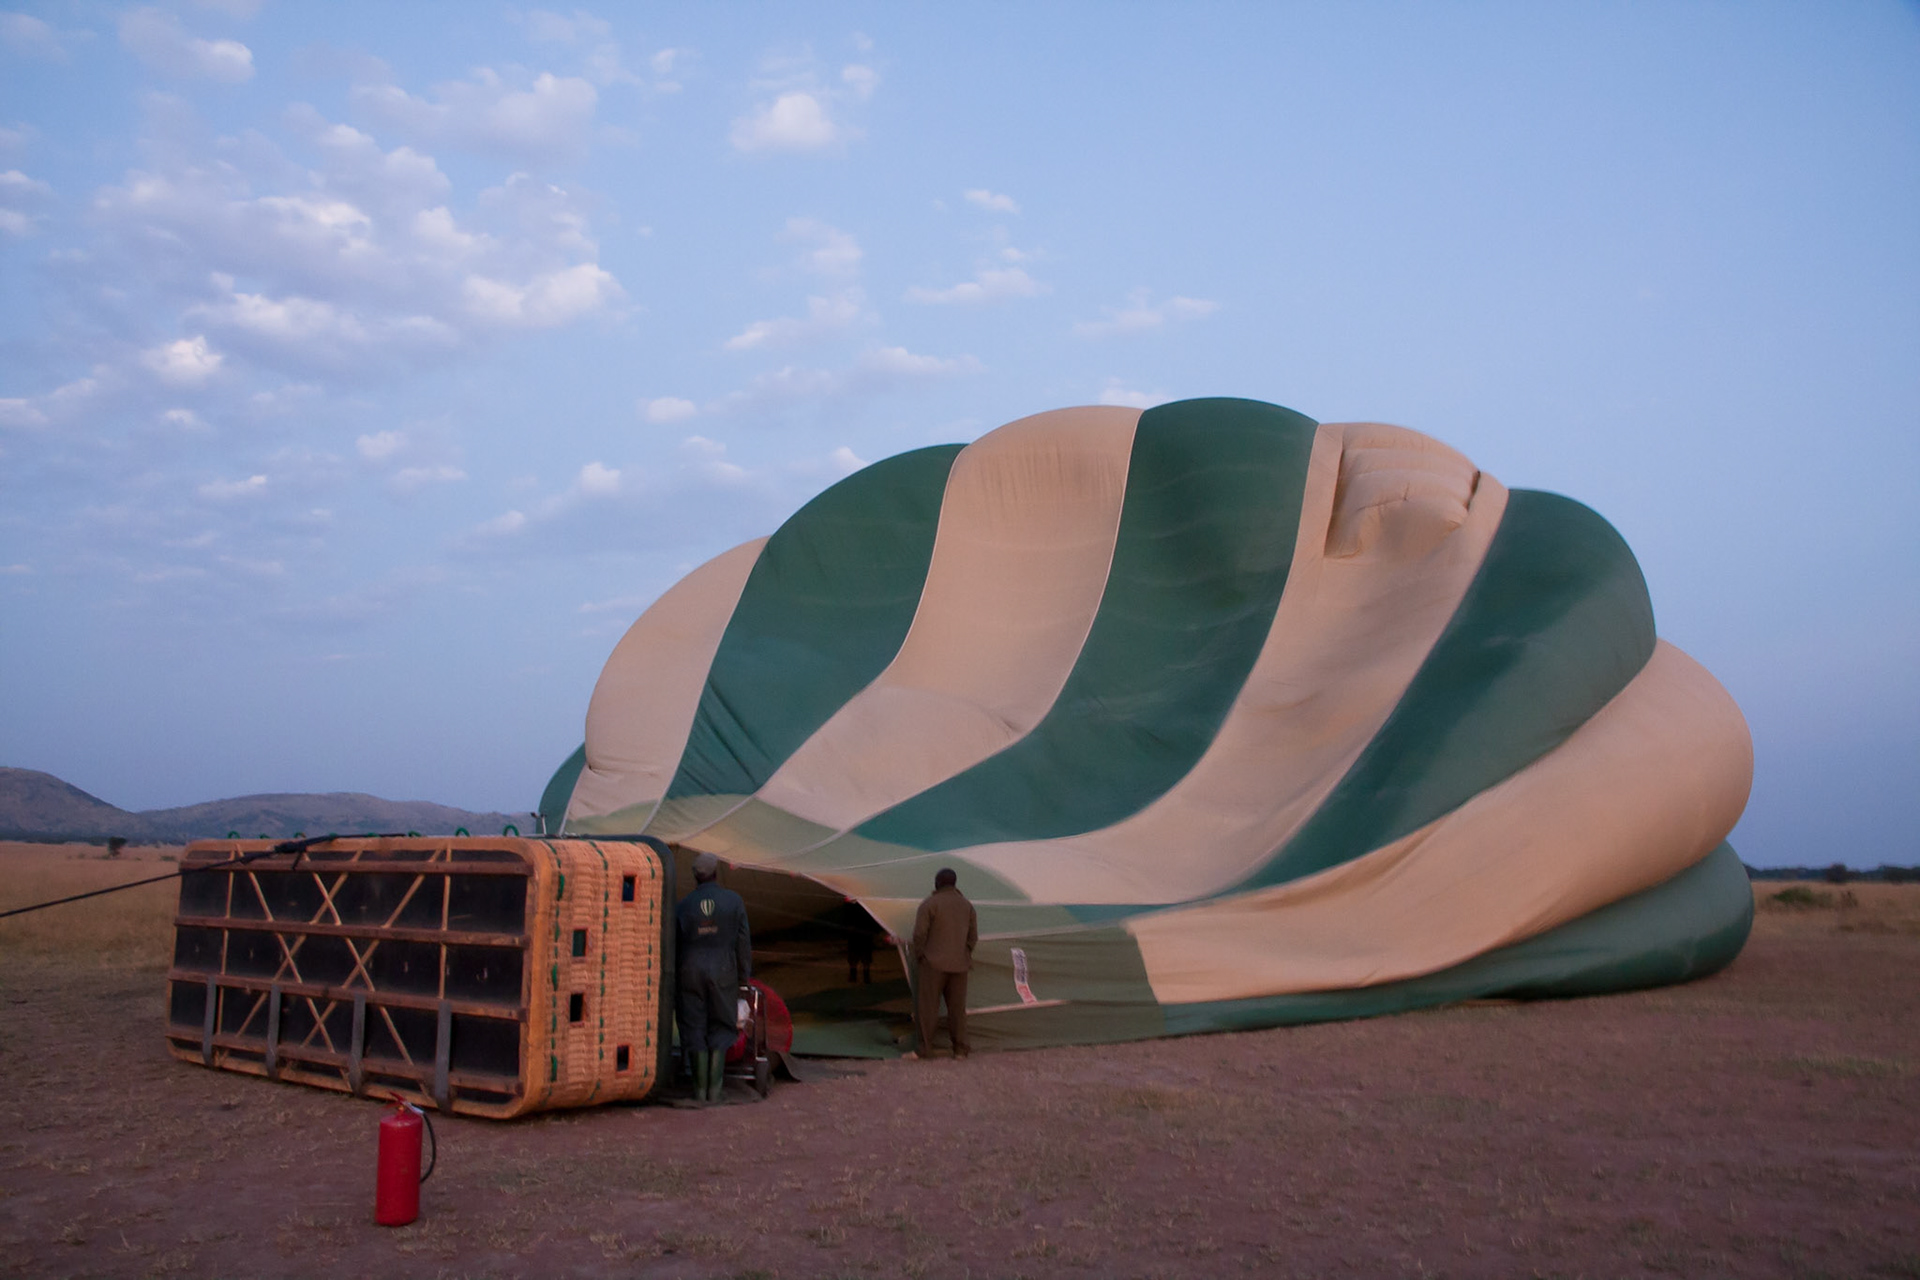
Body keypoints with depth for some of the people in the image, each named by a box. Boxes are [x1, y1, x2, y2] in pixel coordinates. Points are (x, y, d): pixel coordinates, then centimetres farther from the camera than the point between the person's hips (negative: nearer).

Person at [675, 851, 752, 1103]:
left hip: (691, 973, 0)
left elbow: (674, 945, 2)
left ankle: (700, 1089, 9)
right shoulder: (733, 901, -3)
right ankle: (714, 1088, 6)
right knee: (721, 1028, 9)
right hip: (723, 973, 0)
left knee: (695, 1029, 8)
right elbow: (743, 941, -1)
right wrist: (744, 975, 8)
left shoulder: (683, 906, -2)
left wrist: (672, 979, 12)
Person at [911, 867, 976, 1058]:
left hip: (934, 963, -5)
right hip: (959, 964, 5)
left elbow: (920, 934, -11)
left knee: (928, 1006, 0)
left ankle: (926, 1048, 0)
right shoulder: (966, 905, 9)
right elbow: (973, 936, 11)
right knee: (957, 1006, 10)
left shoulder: (929, 904, -8)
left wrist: (919, 957, 1)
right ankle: (960, 1048, 12)